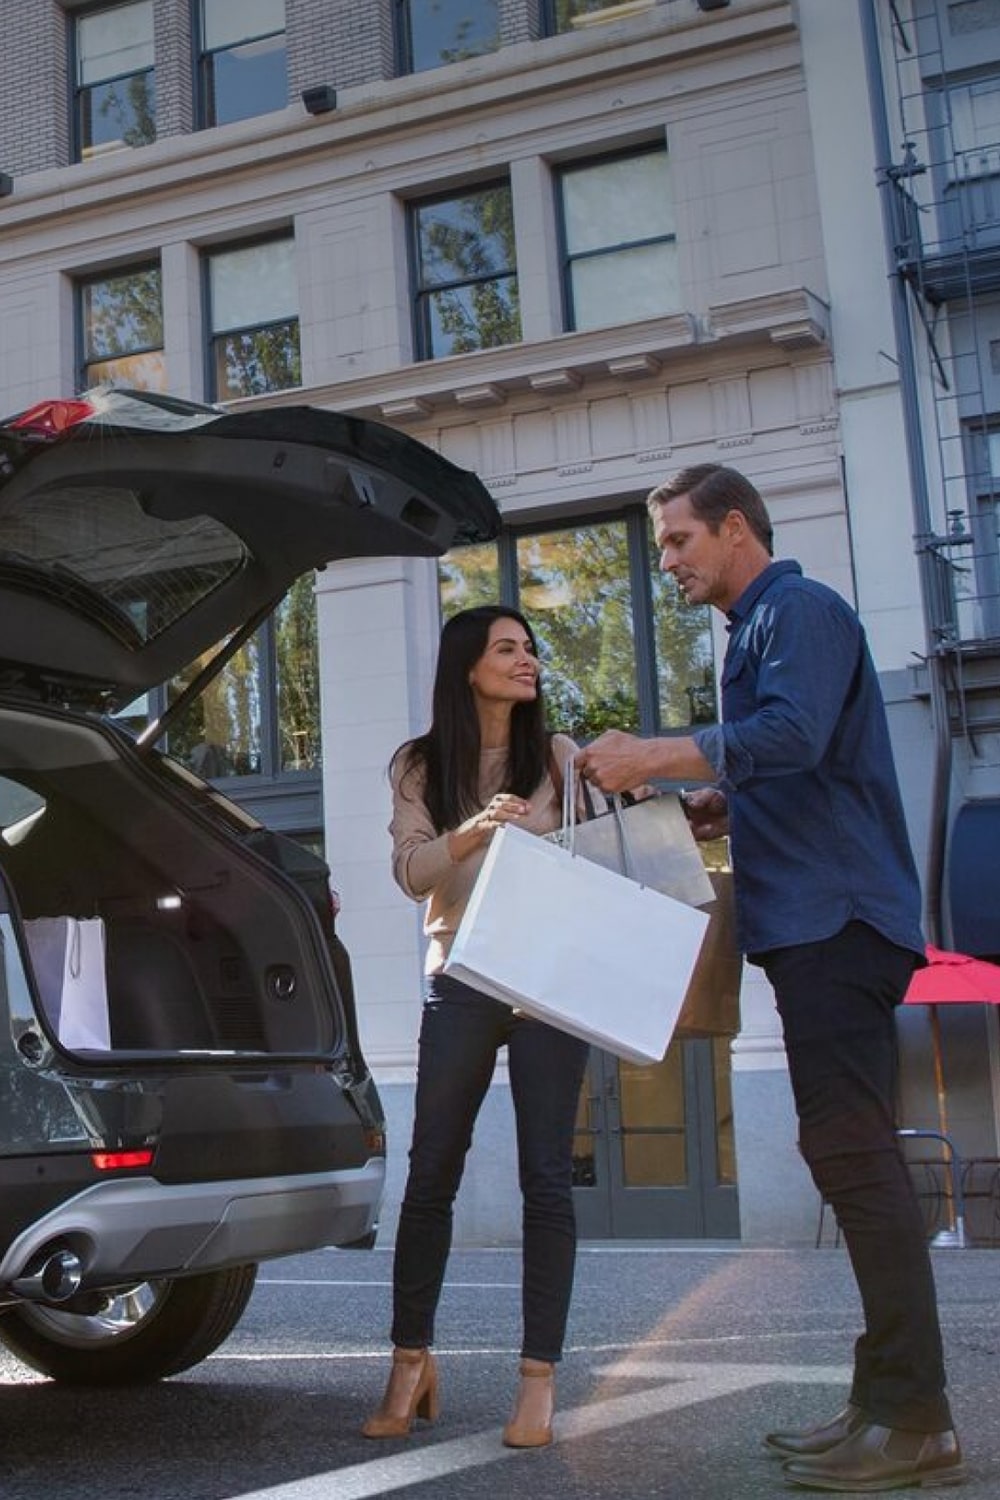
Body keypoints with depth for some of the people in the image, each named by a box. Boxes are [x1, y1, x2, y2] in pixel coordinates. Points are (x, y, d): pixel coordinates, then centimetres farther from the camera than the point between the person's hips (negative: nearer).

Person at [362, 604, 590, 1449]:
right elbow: (411, 869, -6)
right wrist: (475, 829, -24)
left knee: (546, 1178, -2)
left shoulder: (558, 756, 7)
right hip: (459, 983, 1)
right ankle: (412, 1360, 18)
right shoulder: (420, 767, 7)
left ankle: (540, 1376, 4)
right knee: (431, 1175, 3)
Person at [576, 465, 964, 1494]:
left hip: (836, 917, -10)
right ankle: (889, 1403, 13)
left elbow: (793, 736, -23)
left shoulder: (799, 610, -5)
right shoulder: (758, 631, 25)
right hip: (814, 922, 10)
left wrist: (654, 756, -20)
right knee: (850, 1153, 9)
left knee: (850, 1148, -13)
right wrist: (719, 809, 16)